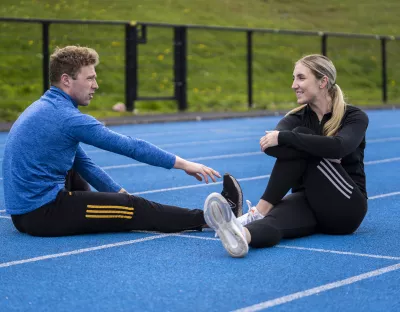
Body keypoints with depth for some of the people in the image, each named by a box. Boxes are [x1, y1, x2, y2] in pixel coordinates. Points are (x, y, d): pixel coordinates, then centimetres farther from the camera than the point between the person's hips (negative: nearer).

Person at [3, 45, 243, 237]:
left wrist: (121, 193, 14)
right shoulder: (66, 116, -17)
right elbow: (129, 146, -16)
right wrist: (182, 164, -9)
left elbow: (83, 163, 18)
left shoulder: (47, 108, 12)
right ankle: (207, 217, 6)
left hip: (24, 209, 9)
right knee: (133, 208, -3)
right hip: (42, 213, -9)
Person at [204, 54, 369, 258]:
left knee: (301, 136, -23)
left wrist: (284, 137, -30)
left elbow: (339, 147, -30)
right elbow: (270, 147, -19)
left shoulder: (354, 117, -4)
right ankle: (240, 234, -64)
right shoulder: (298, 118, 5)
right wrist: (323, 153, -26)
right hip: (309, 201, 3)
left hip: (345, 209, -3)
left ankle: (259, 212, -34)